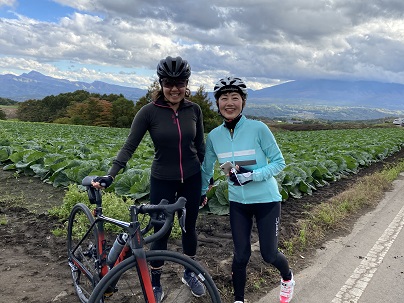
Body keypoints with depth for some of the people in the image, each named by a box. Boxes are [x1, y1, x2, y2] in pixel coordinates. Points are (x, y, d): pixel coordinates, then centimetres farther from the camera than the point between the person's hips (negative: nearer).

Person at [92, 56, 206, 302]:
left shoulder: (194, 109, -4)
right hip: (162, 181, -2)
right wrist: (110, 175, -24)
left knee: (189, 227, 17)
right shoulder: (149, 111, -13)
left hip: (191, 179, 3)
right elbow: (130, 146, -14)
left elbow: (200, 145, 6)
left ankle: (190, 273, 40)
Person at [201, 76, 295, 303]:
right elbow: (207, 168, 11)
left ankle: (288, 278, 44)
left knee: (269, 253, 8)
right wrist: (201, 192, 21)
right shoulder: (214, 136, -4)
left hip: (266, 200, -2)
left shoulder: (258, 128, -16)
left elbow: (279, 162, -10)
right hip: (238, 202, 3)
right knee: (241, 255, 5)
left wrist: (252, 175, -23)